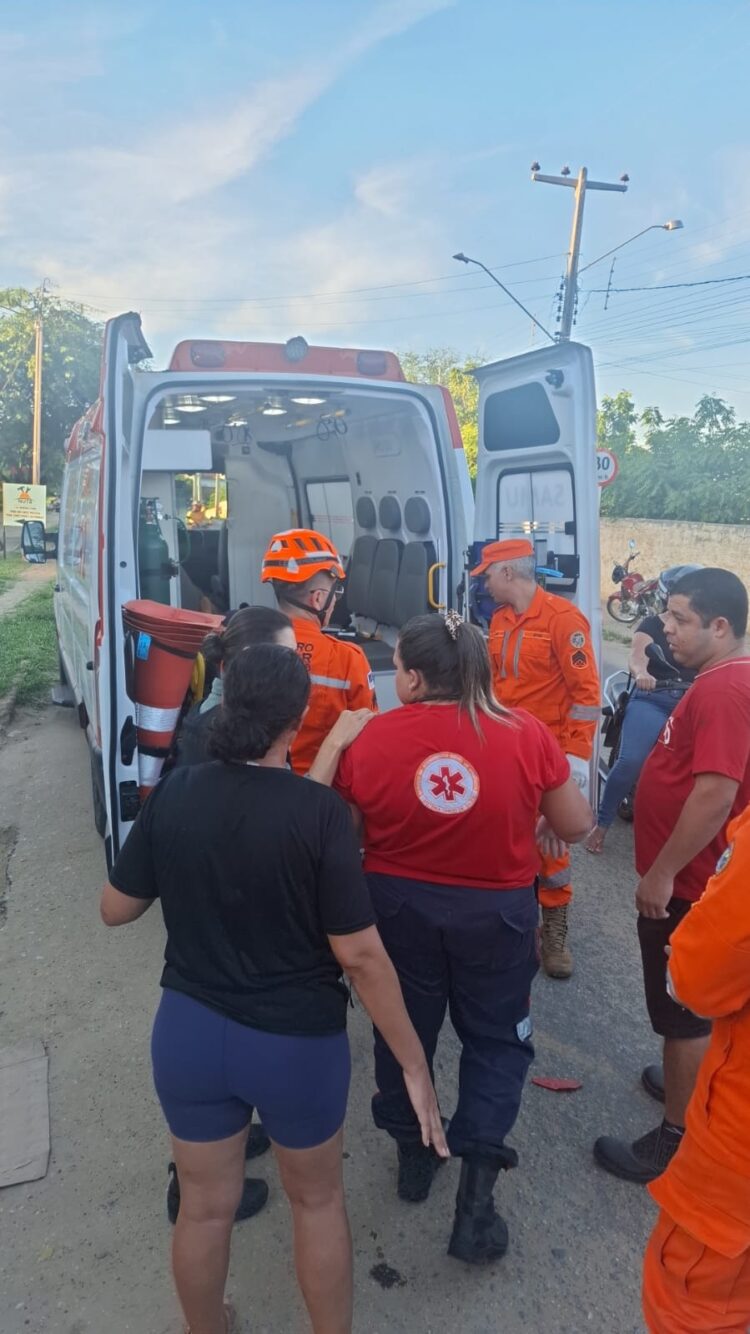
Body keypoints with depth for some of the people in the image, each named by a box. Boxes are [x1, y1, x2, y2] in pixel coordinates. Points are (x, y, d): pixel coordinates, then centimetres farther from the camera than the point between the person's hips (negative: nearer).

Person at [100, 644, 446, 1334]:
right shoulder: (319, 811, -22)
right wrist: (415, 1064, -11)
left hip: (189, 1031, 3)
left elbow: (116, 909, 0)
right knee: (318, 1198, 25)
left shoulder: (173, 793, -11)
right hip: (297, 1041, -3)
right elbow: (360, 954, -20)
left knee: (206, 1207, 25)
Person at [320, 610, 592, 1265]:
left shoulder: (371, 738, -14)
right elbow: (576, 825, -5)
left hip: (399, 905, 1)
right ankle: (476, 1194, 14)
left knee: (404, 1027, 24)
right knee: (496, 1039, 19)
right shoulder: (526, 733, -15)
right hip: (497, 910, -1)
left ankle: (413, 1151, 43)